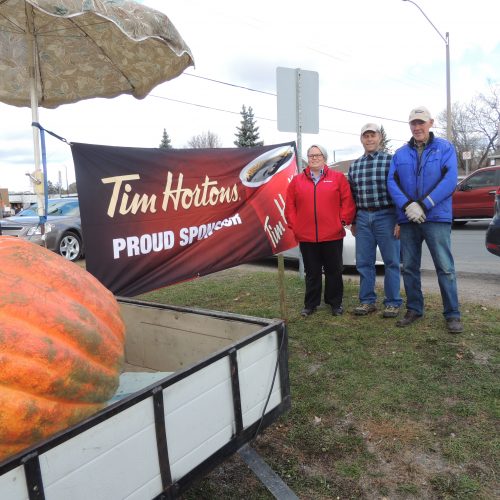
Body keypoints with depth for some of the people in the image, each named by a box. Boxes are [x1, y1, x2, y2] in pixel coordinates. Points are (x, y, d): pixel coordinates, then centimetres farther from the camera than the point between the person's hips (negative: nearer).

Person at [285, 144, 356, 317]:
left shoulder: (338, 178, 3)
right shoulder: (297, 181, 8)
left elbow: (347, 200, 0)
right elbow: (290, 206, 7)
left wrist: (343, 221, -6)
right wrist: (294, 225, 0)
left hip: (333, 235, -1)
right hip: (306, 237, 1)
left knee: (334, 271, 9)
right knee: (312, 272, 11)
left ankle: (335, 303, 24)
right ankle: (311, 304, 23)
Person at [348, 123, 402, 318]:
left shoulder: (390, 161, -2)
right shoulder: (354, 166, 12)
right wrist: (352, 221, 13)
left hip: (385, 216, -4)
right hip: (363, 218, 5)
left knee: (391, 261, 2)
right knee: (364, 262, 8)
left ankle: (392, 303, 13)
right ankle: (367, 301, 20)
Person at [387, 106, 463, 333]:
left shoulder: (445, 148, 2)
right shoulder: (400, 153, 11)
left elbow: (449, 181, -10)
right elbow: (392, 182, 0)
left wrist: (423, 206, -17)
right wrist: (407, 206, -16)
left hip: (437, 217, -3)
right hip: (407, 219, 4)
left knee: (445, 267, -3)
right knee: (409, 267, 9)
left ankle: (452, 314, 7)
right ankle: (414, 309, 22)